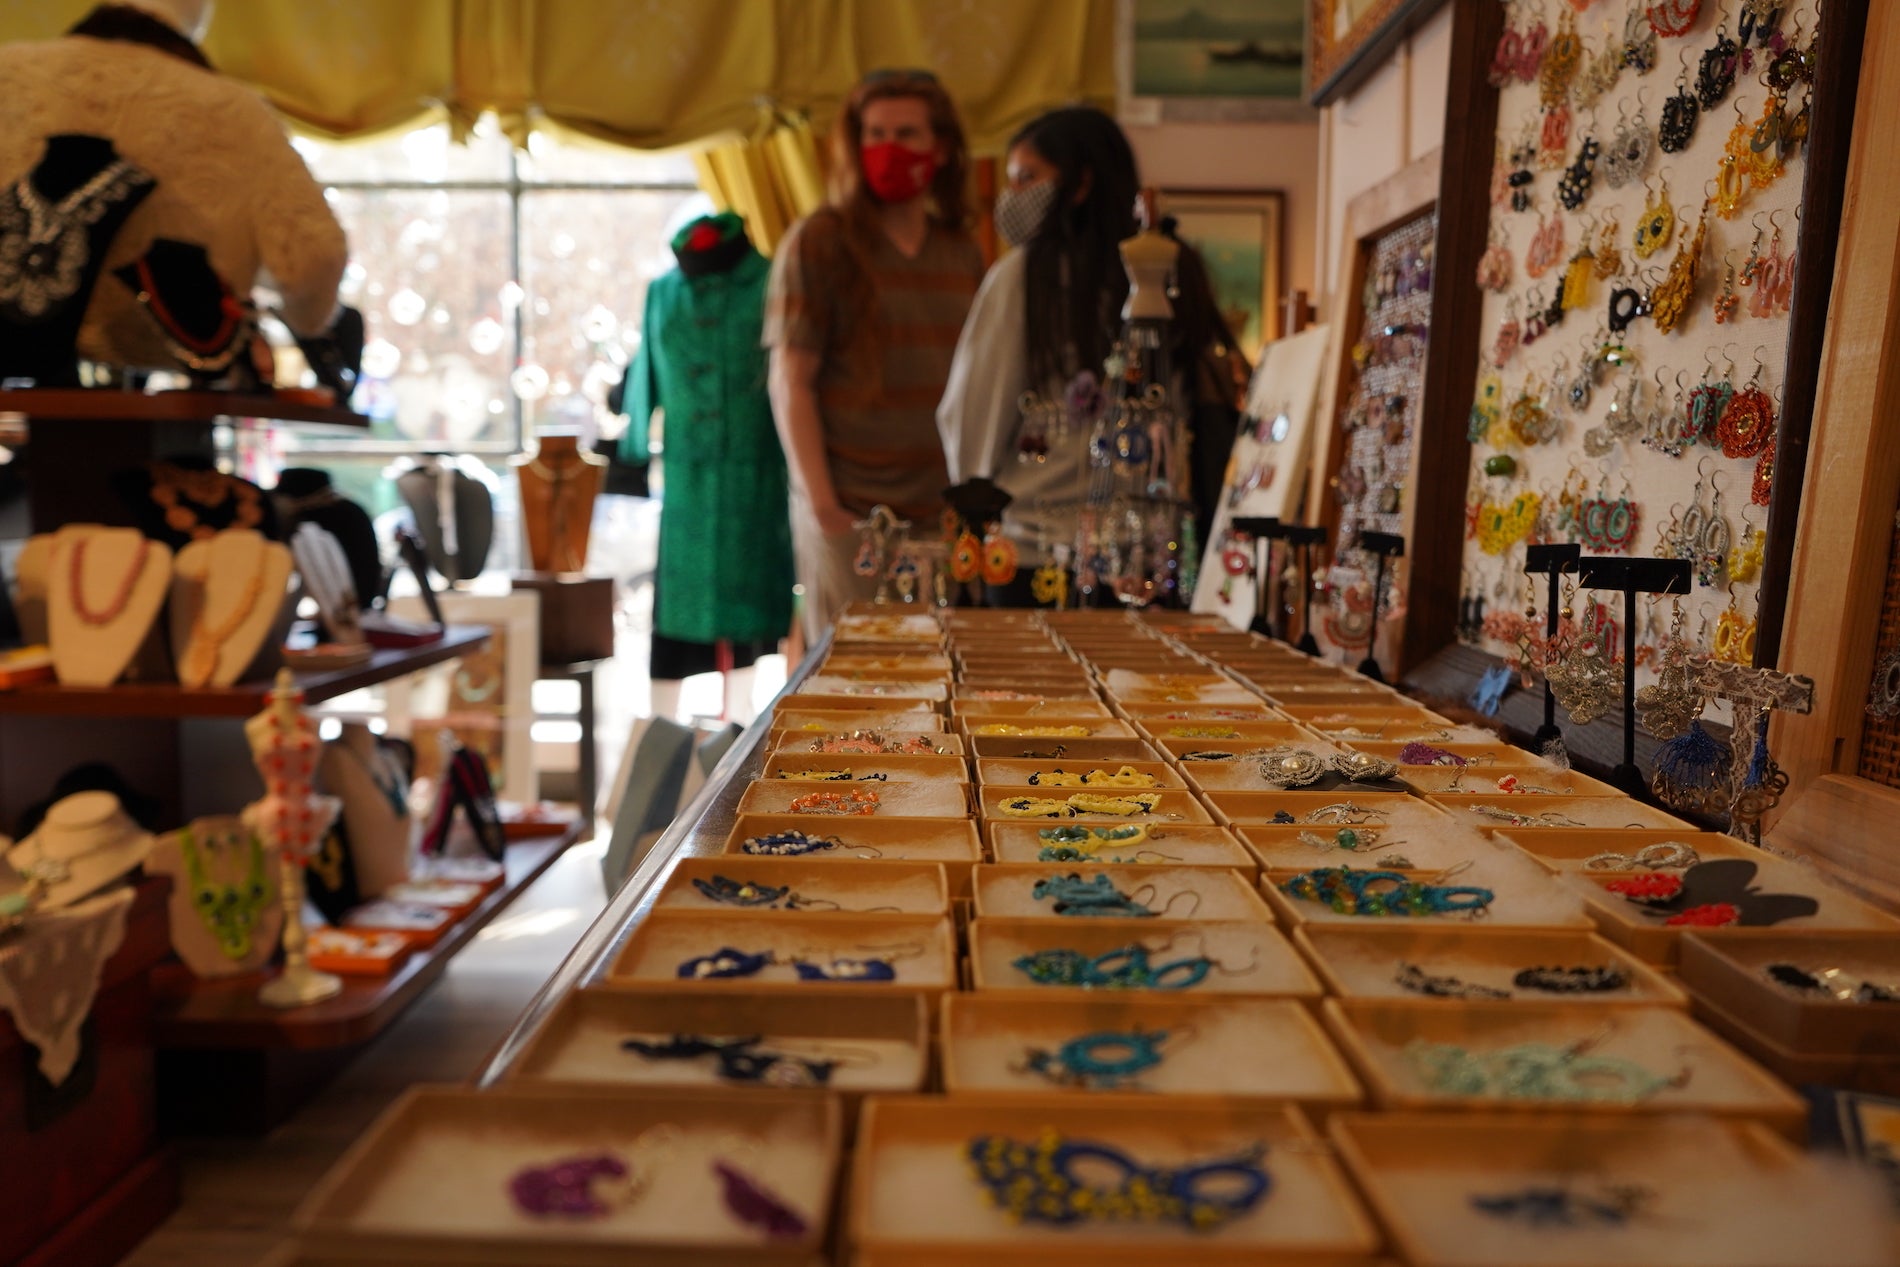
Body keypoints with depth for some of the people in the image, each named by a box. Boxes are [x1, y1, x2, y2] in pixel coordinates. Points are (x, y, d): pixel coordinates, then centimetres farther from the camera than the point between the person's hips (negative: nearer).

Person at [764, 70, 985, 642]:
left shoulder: (963, 251, 13)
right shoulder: (819, 242, -1)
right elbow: (791, 381, -5)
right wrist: (822, 503, -11)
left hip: (945, 512, 4)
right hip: (851, 512, -4)